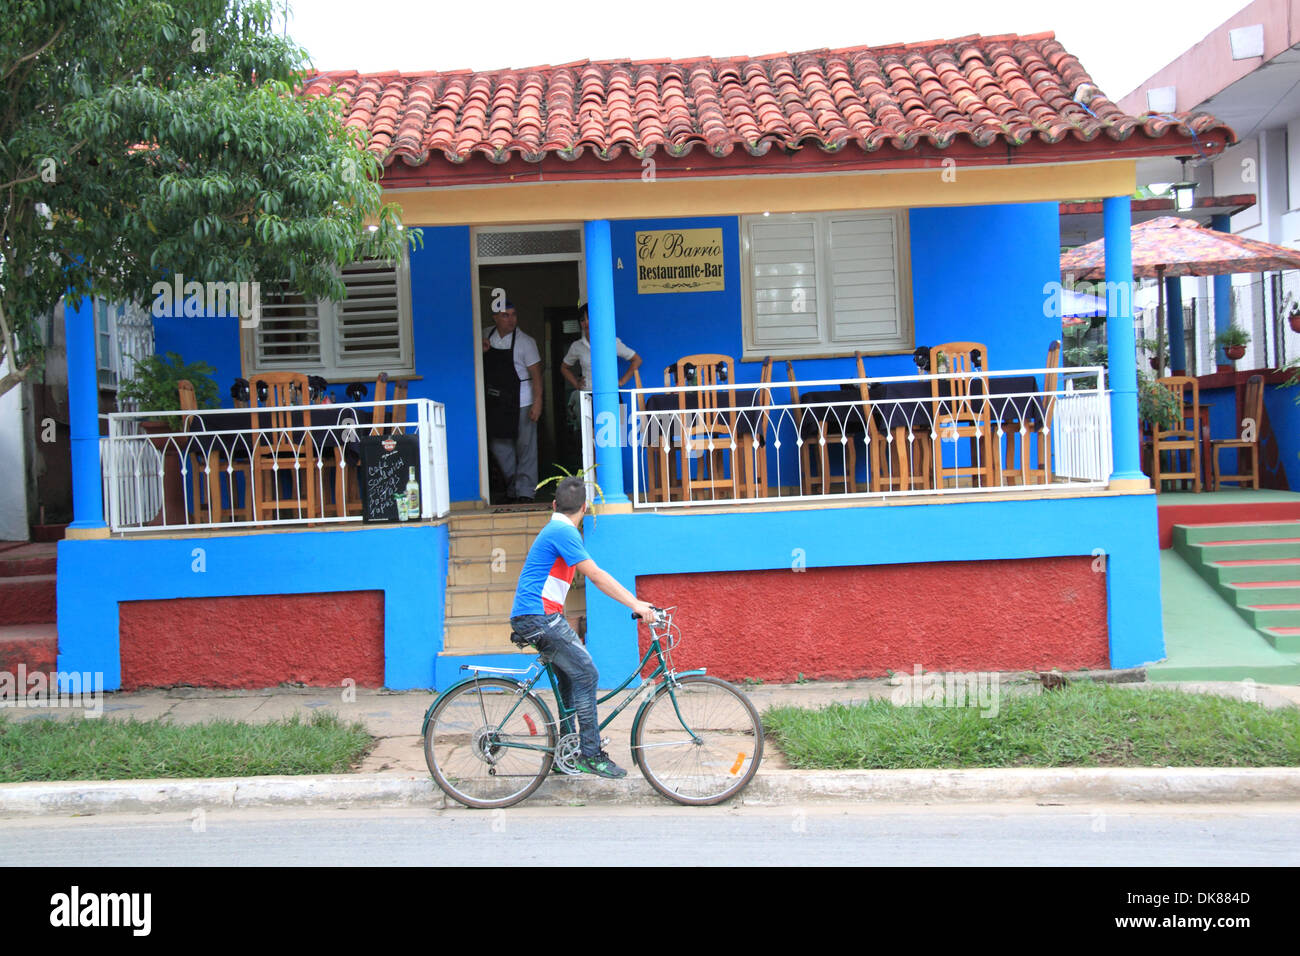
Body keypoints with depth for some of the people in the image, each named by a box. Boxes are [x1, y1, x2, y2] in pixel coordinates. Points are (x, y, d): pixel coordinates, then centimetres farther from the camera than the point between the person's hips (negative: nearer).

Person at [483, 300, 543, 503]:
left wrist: (537, 402, -17)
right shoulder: (488, 339, 8)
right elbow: (482, 368, 18)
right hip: (495, 403, 5)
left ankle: (525, 492, 7)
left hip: (521, 402, -5)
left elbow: (536, 373, -9)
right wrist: (481, 351, -3)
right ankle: (512, 488, 24)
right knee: (499, 446, 9)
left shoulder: (525, 341, -7)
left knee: (525, 448, 0)